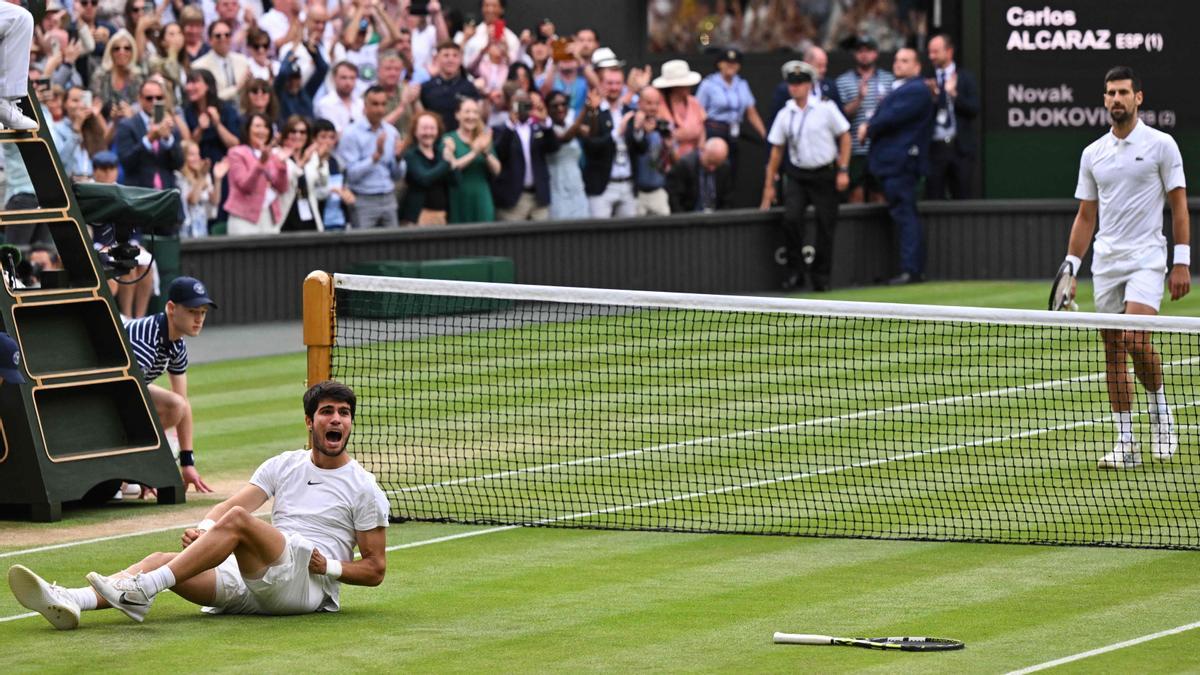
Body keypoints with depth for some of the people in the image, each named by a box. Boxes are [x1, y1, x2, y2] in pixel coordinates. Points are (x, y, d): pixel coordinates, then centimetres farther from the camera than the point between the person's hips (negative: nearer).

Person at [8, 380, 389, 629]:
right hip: (251, 582, 6)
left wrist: (328, 566, -11)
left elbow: (375, 570, 6)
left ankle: (143, 591, -36)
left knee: (237, 520, -30)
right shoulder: (283, 466, 19)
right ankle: (69, 603, -39)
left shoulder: (364, 488, 5)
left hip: (309, 582, -6)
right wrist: (204, 528, -14)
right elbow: (230, 504, 7)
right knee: (161, 560, -15)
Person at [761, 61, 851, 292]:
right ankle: (795, 273, -6)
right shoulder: (784, 115, 5)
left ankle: (821, 277, 13)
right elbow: (777, 150, 10)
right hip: (797, 175, 2)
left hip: (825, 175, -2)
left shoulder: (826, 108, -5)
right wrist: (769, 184, 10)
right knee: (791, 219, -16)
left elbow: (844, 137, 0)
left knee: (825, 225, 0)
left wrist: (843, 170, -7)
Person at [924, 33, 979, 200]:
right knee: (933, 199, -2)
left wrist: (954, 94, -14)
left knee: (962, 198, 1)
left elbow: (974, 110, -3)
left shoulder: (966, 79, 7)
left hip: (960, 148, -1)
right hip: (935, 147, 1)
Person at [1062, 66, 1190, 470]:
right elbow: (1086, 215, 15)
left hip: (1146, 259, -5)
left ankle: (1160, 408, 6)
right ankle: (1125, 444, 5)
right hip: (1105, 264, 5)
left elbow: (1179, 205, -1)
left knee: (1136, 340, -20)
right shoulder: (1093, 153, 11)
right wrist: (1070, 269, 8)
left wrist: (1182, 262, -8)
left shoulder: (1161, 145, -1)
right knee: (1114, 350, 2)